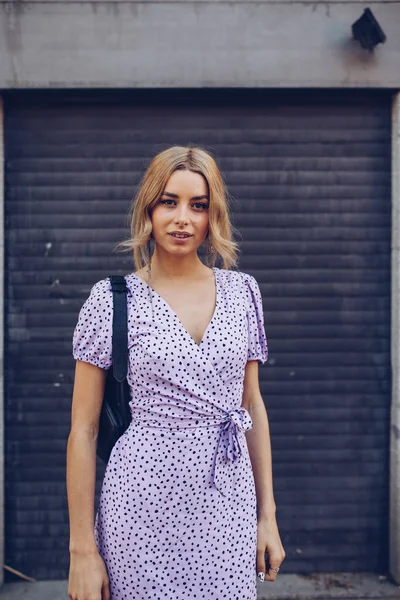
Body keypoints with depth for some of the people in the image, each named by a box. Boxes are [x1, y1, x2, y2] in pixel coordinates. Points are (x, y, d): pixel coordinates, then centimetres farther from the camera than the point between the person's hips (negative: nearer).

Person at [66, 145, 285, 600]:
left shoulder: (242, 291, 5)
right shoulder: (111, 298, -5)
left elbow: (253, 406, 11)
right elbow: (83, 430, -4)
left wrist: (267, 514, 8)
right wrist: (82, 548, -5)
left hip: (229, 508, 3)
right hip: (144, 505, -3)